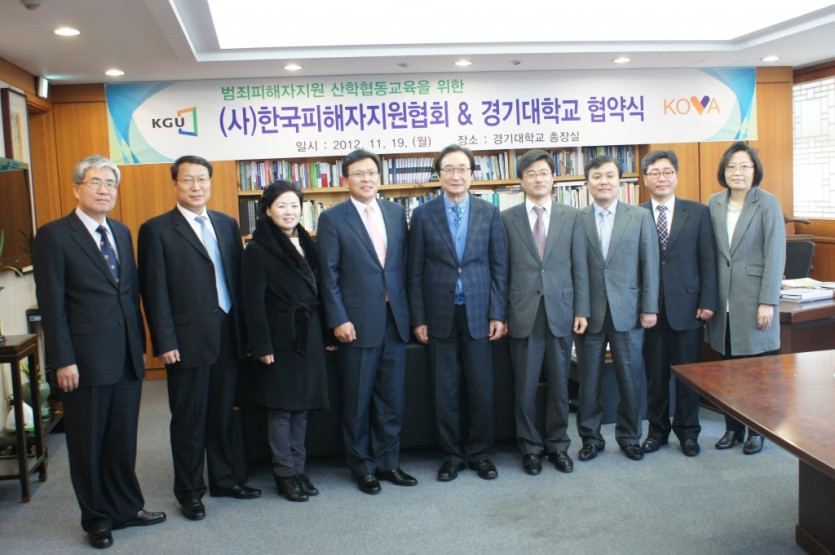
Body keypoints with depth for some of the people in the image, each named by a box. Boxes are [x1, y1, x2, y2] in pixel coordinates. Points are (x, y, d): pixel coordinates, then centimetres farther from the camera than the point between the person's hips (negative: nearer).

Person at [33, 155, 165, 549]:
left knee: (123, 441, 15)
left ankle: (126, 508, 30)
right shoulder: (54, 236, -7)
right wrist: (63, 360, -13)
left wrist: (140, 344, 13)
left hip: (127, 359, 5)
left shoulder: (121, 232, 12)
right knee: (89, 444, 9)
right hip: (85, 361, -5)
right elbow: (51, 304, -10)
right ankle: (97, 518, 25)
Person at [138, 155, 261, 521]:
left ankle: (222, 480, 30)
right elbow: (154, 291, -7)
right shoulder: (156, 230, -4)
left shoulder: (227, 224, 11)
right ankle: (189, 492, 21)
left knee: (222, 414, 15)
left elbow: (238, 277, 11)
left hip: (227, 335, 5)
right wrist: (164, 342, -11)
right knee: (189, 419, 6)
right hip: (188, 340, -5)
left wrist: (243, 327, 5)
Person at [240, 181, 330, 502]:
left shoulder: (306, 244, 11)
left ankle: (298, 469, 22)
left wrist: (324, 333, 7)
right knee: (281, 408, 2)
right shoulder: (258, 250, -7)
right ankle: (285, 475, 14)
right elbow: (253, 302, -11)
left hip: (309, 336, 6)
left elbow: (317, 291, 12)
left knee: (302, 406, 12)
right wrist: (262, 346, -14)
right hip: (281, 337, -6)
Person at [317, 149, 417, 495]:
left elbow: (404, 264, 10)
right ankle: (362, 467, 22)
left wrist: (408, 310, 6)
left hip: (394, 320, 4)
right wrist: (338, 320, -11)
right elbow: (329, 275, -5)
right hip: (357, 323, -4)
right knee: (358, 401, 7)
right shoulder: (333, 219, -2)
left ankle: (388, 462, 25)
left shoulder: (396, 213, 9)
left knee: (392, 399, 11)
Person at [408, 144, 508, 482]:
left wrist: (498, 314, -2)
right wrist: (418, 319, -2)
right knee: (445, 392, 7)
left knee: (481, 390, 5)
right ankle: (451, 455, 22)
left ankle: (480, 454, 21)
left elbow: (499, 266, 4)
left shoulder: (489, 213, 4)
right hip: (440, 315, 0)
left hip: (478, 314, 1)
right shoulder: (423, 215, 2)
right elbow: (415, 271, 2)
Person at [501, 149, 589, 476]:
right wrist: (500, 313, -1)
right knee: (525, 388, 5)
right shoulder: (507, 219, 3)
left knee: (559, 386, 9)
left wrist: (581, 311, 0)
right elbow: (502, 270, 3)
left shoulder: (572, 218, 7)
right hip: (523, 314, -1)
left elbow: (579, 267, 6)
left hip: (560, 312, 1)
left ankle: (558, 445, 25)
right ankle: (530, 447, 21)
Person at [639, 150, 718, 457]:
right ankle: (657, 429, 24)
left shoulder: (698, 212, 4)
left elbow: (708, 260, 2)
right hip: (649, 307, 0)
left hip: (686, 305, 0)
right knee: (655, 374, 9)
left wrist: (707, 302, -3)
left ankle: (688, 431, 24)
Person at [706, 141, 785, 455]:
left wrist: (768, 302, -12)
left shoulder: (768, 204, -5)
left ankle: (757, 431, 20)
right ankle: (732, 428, 22)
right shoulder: (714, 203, 7)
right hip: (723, 301, 4)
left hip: (753, 298, -3)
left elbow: (775, 255, -8)